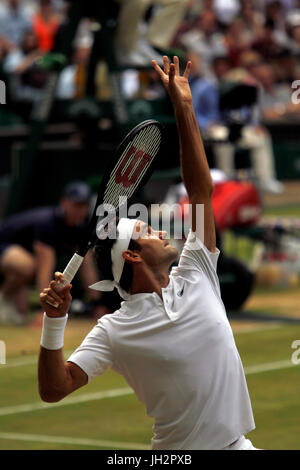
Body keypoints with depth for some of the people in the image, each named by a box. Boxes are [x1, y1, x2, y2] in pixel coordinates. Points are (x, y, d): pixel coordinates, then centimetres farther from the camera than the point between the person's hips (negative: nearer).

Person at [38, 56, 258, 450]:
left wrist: (184, 109, 3)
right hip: (178, 451, -4)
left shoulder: (196, 278, 5)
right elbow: (54, 390, -12)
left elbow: (201, 191, 6)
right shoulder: (114, 331, -8)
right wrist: (54, 321, -24)